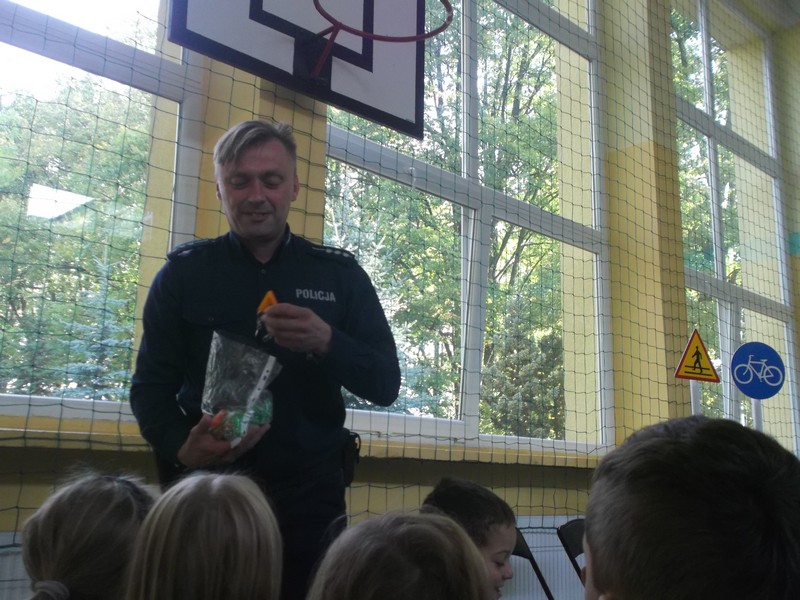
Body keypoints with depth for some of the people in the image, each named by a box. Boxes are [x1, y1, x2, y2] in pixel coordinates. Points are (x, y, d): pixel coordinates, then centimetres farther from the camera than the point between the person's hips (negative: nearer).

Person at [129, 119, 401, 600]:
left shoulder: (340, 274, 2)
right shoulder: (184, 272, 2)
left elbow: (386, 386, -2)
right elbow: (151, 385, 2)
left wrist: (327, 343, -21)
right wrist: (181, 448, -18)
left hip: (310, 497, 1)